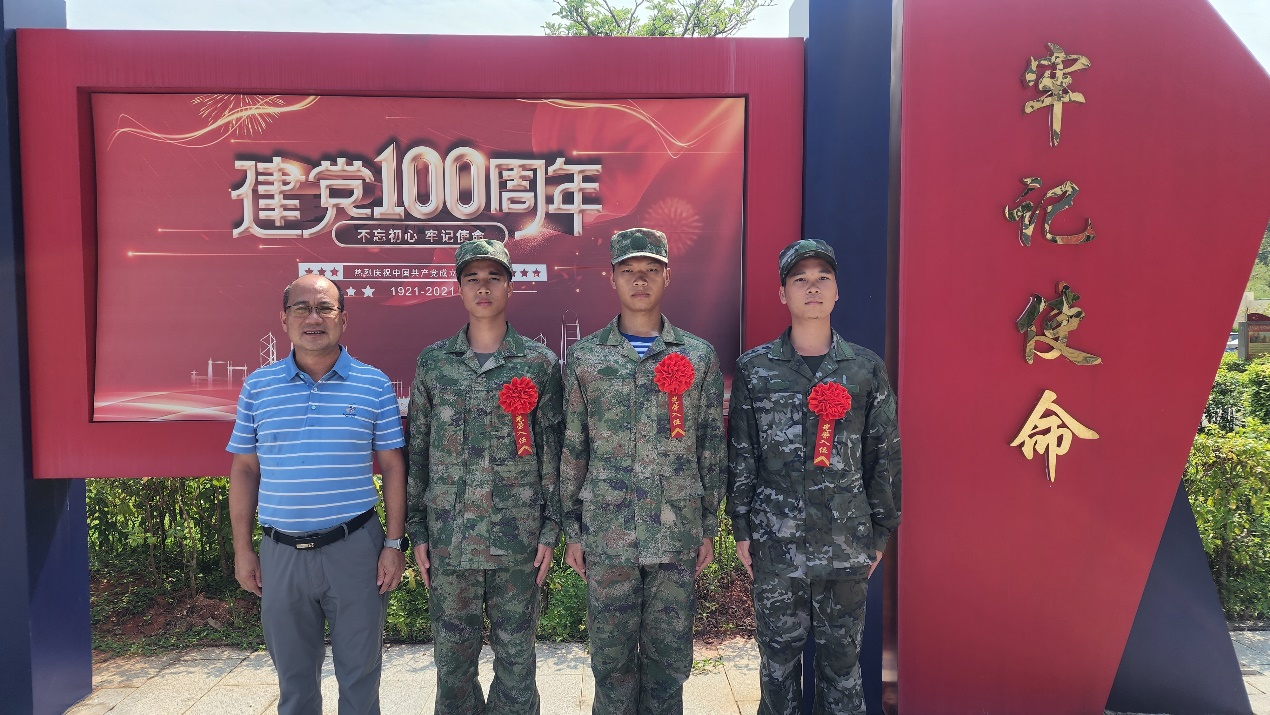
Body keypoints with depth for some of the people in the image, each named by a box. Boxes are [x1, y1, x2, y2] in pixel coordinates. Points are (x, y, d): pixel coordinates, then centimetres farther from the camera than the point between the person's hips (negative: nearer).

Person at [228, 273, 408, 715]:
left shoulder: (374, 385, -2)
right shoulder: (258, 387, 4)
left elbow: (393, 466, 0)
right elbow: (244, 470, 8)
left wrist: (394, 544, -4)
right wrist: (242, 550, 5)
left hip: (354, 547, -2)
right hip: (281, 552, 2)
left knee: (360, 675, 9)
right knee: (293, 678, 17)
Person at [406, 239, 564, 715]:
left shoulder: (540, 363, 1)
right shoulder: (433, 362, 5)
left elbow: (553, 451, 1)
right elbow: (417, 449, 7)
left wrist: (551, 529, -2)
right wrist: (417, 531, 5)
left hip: (518, 539, -1)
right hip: (448, 540, 2)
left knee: (516, 657, 9)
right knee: (453, 657, 12)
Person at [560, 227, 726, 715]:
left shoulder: (699, 356, 3)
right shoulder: (584, 357, 3)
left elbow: (712, 449, 6)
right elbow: (572, 449, 5)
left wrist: (708, 528, 5)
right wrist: (573, 530, 4)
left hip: (677, 533, 0)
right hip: (607, 533, 0)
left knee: (668, 656, 10)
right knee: (611, 656, 9)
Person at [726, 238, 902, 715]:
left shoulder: (866, 369, 3)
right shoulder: (754, 369, 2)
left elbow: (884, 455, 7)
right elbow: (740, 454, 3)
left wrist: (881, 532, 6)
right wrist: (742, 528, 2)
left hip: (848, 545, 1)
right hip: (776, 542, 0)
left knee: (841, 657, 11)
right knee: (778, 656, 10)